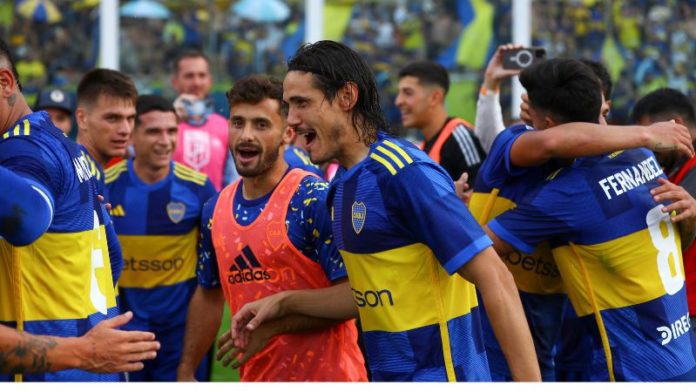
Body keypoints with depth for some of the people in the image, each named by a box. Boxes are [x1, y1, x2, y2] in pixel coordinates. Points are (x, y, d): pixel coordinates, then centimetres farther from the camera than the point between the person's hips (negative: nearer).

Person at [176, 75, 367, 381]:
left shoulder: (316, 199, -12)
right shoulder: (216, 209, 9)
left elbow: (352, 293, -17)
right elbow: (209, 295, 20)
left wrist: (272, 326, -20)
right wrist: (186, 372, 15)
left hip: (324, 377, -6)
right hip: (255, 377, 6)